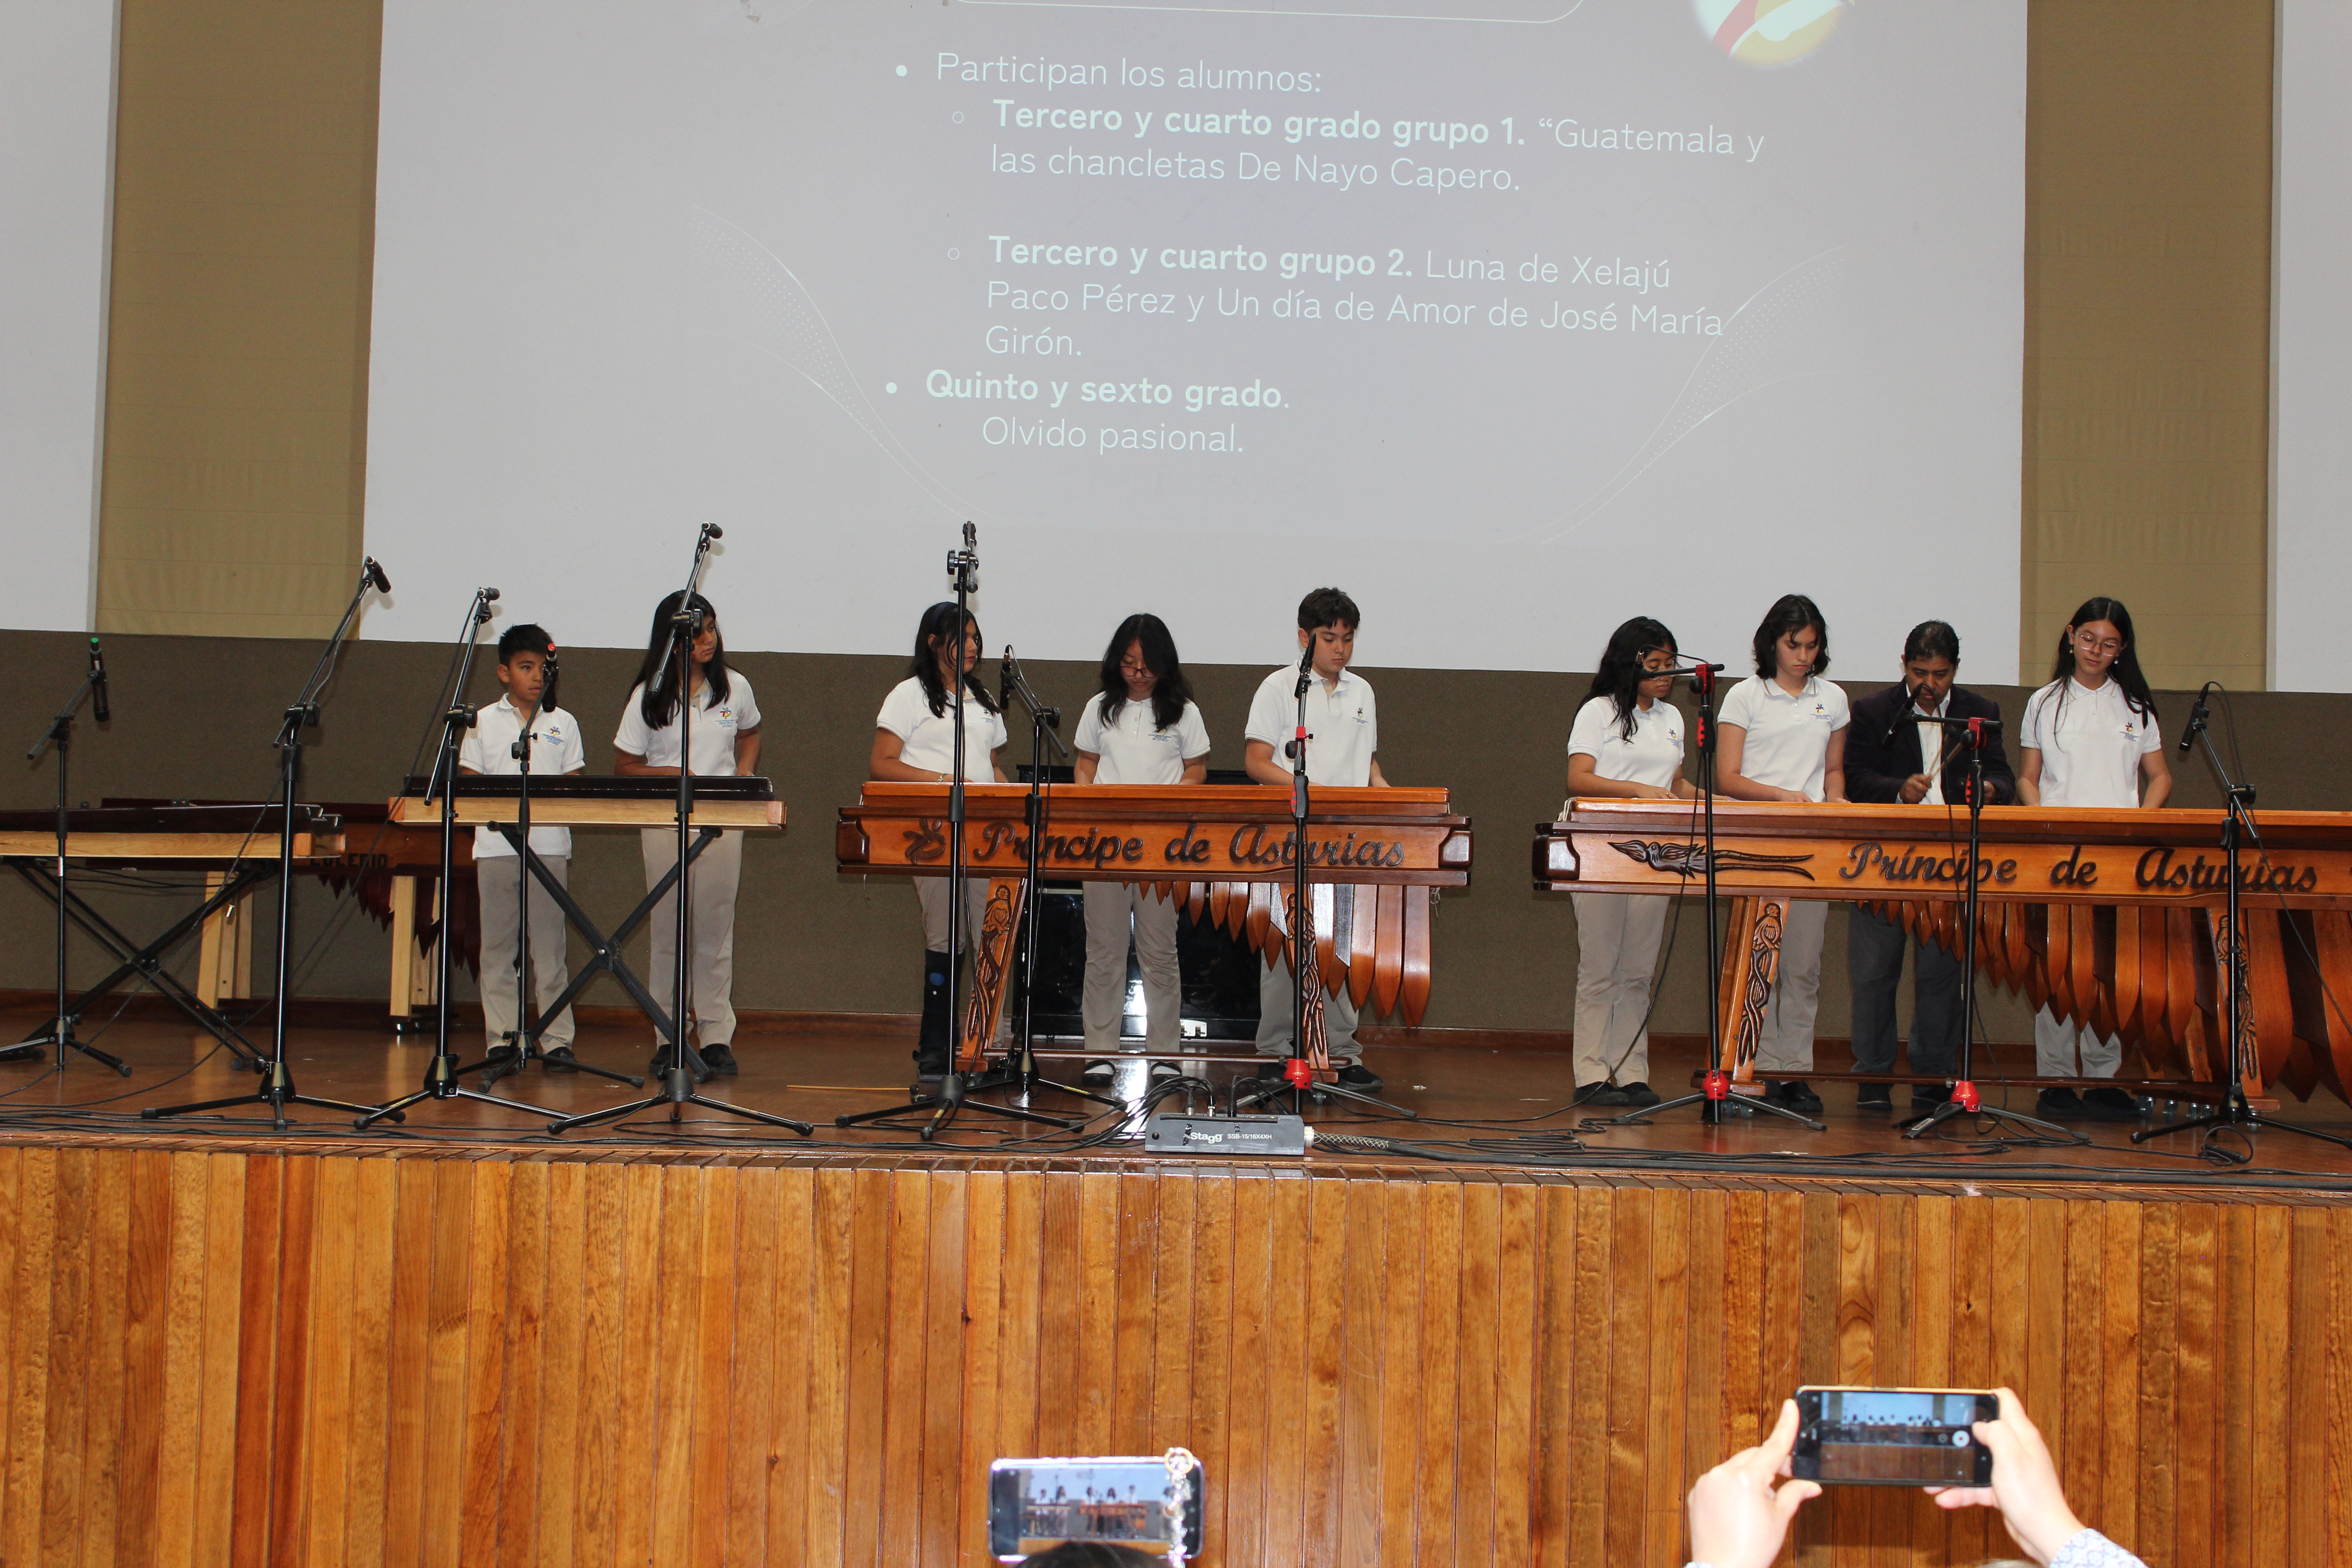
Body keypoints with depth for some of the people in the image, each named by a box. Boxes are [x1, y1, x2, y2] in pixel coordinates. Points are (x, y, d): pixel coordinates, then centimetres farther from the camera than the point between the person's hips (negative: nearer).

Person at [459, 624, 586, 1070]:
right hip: (496, 844, 0)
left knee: (550, 945, -1)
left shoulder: (563, 724, 11)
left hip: (549, 846, 0)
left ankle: (557, 1041, 1)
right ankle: (501, 1041, 9)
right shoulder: (484, 722, 9)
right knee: (497, 945, 4)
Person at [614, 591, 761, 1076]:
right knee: (667, 930, 2)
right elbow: (624, 766, 4)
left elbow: (749, 735, 24)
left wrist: (744, 775, 5)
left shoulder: (735, 687, 6)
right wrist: (670, 774, -14)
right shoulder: (649, 696, 1)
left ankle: (717, 1037, 4)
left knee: (715, 928, 0)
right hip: (664, 822, -1)